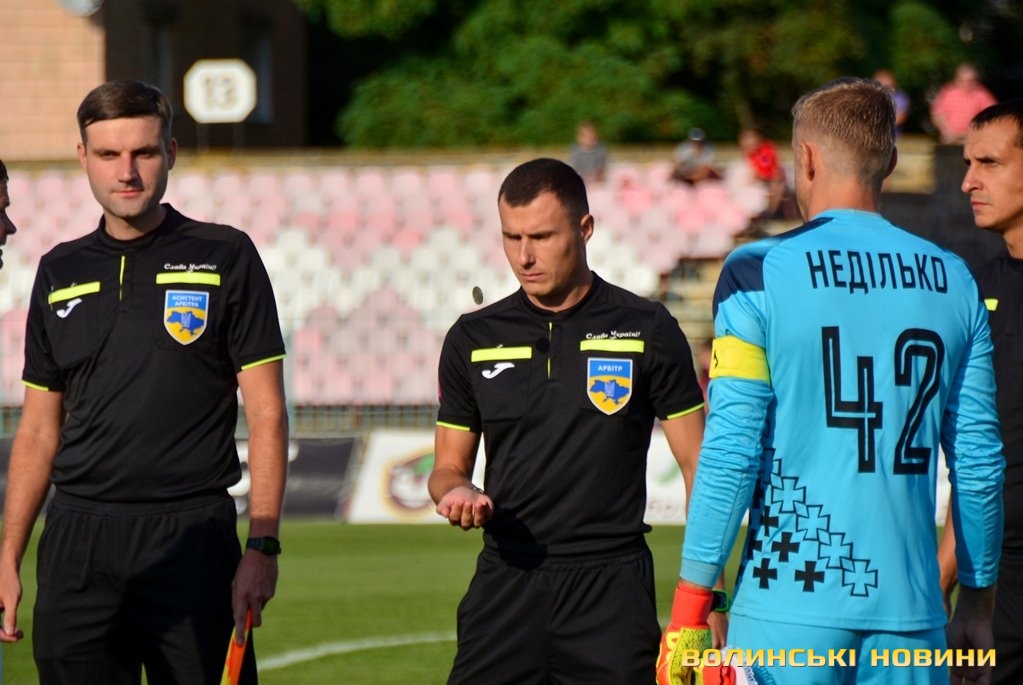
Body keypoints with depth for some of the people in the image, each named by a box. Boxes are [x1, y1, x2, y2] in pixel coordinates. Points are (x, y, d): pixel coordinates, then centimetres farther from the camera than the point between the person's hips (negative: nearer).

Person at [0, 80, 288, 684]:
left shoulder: (226, 256, 2)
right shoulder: (59, 272, 13)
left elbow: (266, 414, -1)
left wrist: (263, 545, -10)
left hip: (194, 536, -3)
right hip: (76, 541, 3)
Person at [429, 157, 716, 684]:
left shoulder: (645, 330, 2)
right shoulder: (473, 339, 10)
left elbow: (697, 465, 4)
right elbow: (449, 466, 17)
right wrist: (456, 493, -8)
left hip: (611, 587, -2)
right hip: (505, 581, 2)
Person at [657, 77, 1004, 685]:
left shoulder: (759, 274, -4)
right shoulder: (953, 281, 7)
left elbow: (731, 451, -8)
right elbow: (980, 460, 8)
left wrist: (689, 605, -4)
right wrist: (978, 602, 18)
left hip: (791, 607, -3)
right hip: (912, 609, 3)